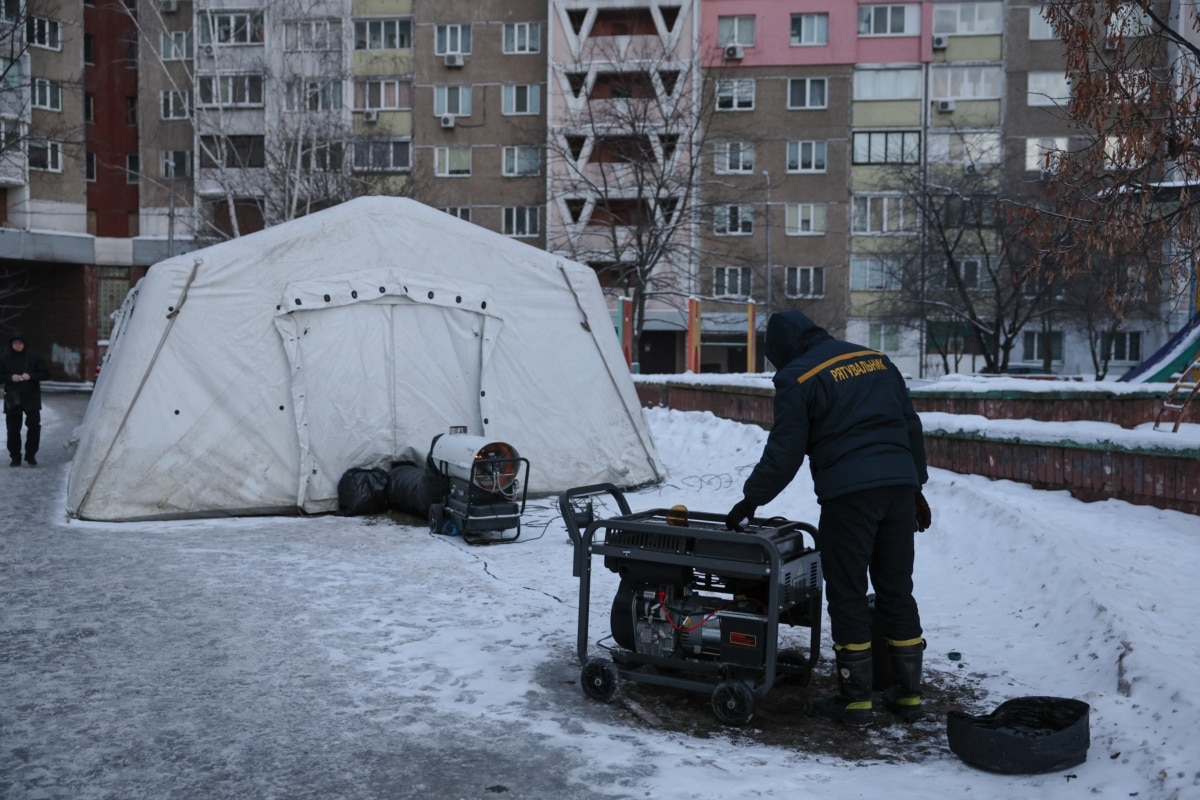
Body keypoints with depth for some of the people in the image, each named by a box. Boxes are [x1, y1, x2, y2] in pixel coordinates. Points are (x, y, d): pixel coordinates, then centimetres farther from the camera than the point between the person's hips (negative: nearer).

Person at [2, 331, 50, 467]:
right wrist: (10, 377, -13)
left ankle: (30, 455, 5)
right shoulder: (5, 359, 3)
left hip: (31, 398, -1)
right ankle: (15, 457, 14)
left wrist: (31, 376, -14)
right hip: (13, 399, 1)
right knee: (13, 429, 3)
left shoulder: (34, 358, 0)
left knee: (34, 426, -8)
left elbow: (45, 374, 1)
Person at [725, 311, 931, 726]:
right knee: (897, 592, 13)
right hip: (899, 485, 6)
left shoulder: (797, 379, -2)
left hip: (847, 492, -6)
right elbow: (911, 425, 19)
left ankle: (856, 699, 8)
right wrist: (916, 487, 24)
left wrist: (750, 500, 7)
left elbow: (783, 454, -4)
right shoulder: (876, 359, 17)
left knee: (847, 595, 3)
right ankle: (909, 694, 18)